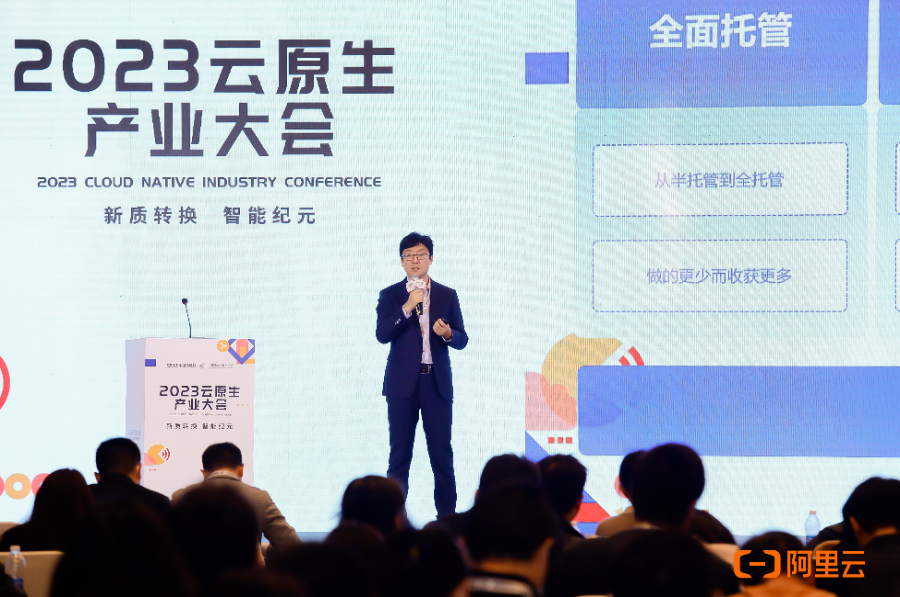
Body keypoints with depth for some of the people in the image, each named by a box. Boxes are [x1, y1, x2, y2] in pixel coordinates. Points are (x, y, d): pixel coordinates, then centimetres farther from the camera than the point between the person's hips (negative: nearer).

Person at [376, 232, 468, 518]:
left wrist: (448, 334, -14)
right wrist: (407, 307, -17)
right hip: (403, 384, -1)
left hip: (437, 384, 1)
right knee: (400, 453, 1)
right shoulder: (390, 296, 6)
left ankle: (447, 516, 4)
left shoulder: (447, 296, 10)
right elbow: (382, 334, -7)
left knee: (442, 453, -1)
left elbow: (462, 340, 9)